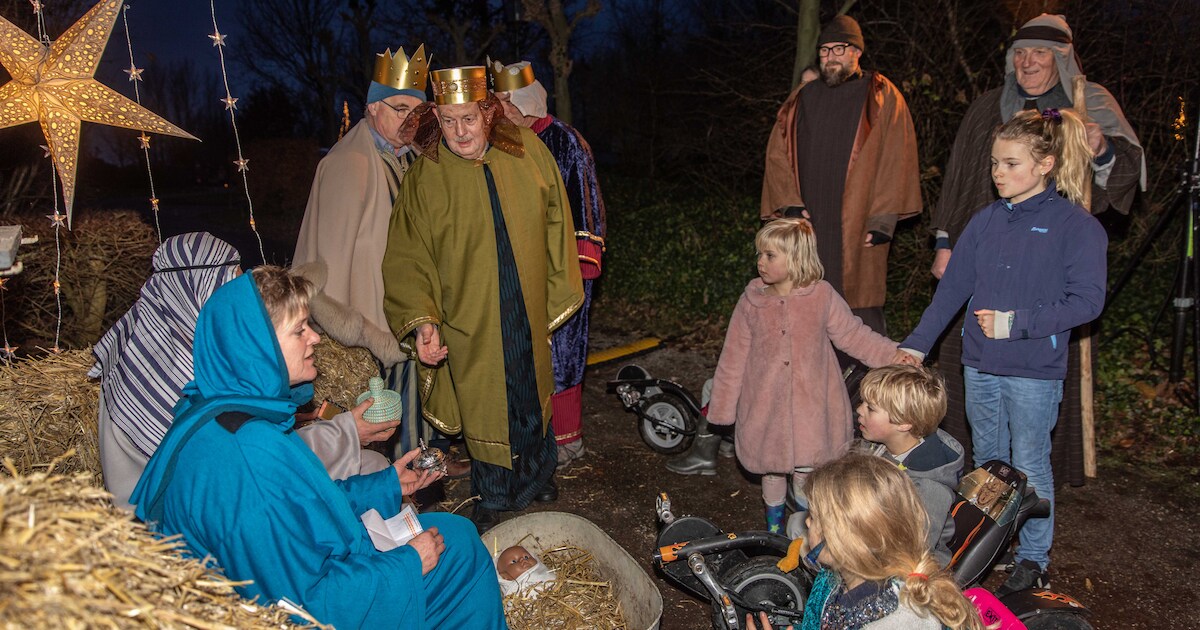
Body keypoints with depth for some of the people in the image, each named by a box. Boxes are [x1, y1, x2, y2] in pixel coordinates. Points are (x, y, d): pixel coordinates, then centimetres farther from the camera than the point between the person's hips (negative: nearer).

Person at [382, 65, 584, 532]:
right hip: (469, 317, -2)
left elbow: (555, 222, 6)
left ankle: (536, 476, 46)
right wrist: (422, 320, -27)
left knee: (532, 393, 19)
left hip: (529, 310, 3)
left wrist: (560, 292, 9)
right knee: (483, 405, 9)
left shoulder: (528, 151, -4)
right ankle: (491, 498, 34)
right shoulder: (425, 177, -12)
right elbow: (408, 257, -13)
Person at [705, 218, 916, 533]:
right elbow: (734, 358, -2)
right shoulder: (752, 302, -7)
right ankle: (774, 524, 40)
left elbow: (853, 335, 2)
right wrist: (722, 407, 2)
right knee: (771, 471, 16)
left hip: (811, 405, -1)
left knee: (806, 472, 10)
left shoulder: (822, 296, -9)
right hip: (766, 406, 1)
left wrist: (892, 355, -11)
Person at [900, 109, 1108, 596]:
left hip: (1034, 372, -5)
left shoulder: (1077, 226, -9)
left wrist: (1017, 322, -20)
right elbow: (952, 288, 7)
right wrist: (916, 345, 4)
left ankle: (1034, 560, 25)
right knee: (986, 462, 17)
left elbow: (1087, 301, -14)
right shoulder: (986, 221, 4)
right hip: (980, 365, 5)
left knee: (1030, 466, 8)